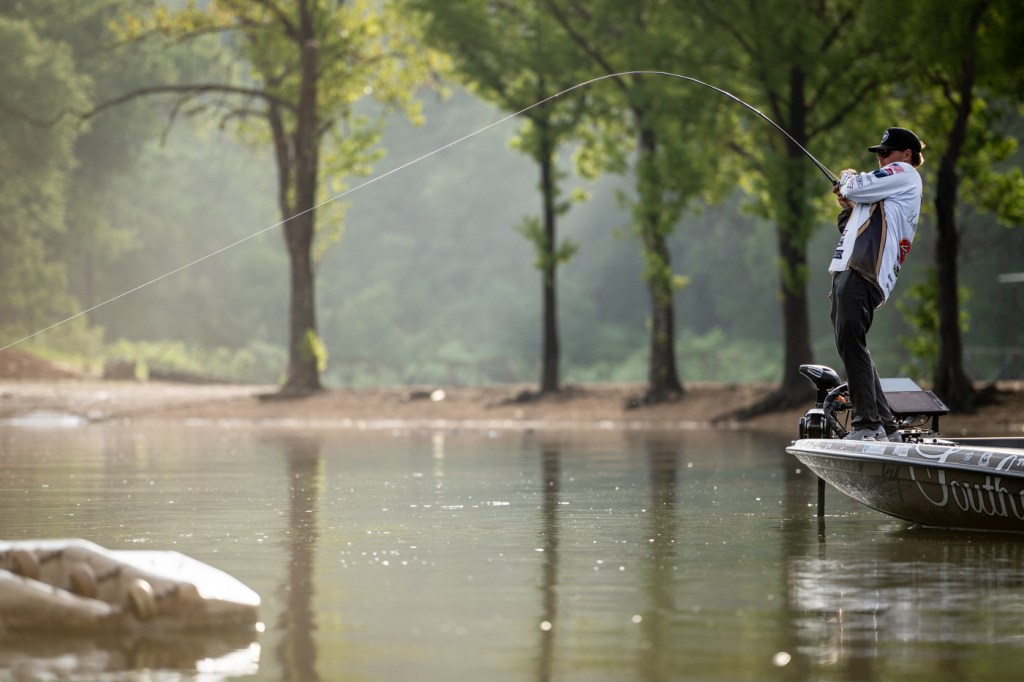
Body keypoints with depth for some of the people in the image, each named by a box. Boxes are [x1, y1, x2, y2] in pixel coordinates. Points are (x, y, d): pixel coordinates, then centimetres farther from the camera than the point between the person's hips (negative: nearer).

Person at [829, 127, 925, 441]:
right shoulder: (886, 197, 33)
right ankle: (886, 426, 8)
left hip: (863, 275, -11)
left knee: (850, 341, -21)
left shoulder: (905, 174, 5)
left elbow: (857, 188, -5)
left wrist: (848, 178, 15)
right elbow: (852, 231, 35)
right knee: (849, 345, 7)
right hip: (847, 273, 11)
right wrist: (847, 207, 20)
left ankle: (867, 424, -27)